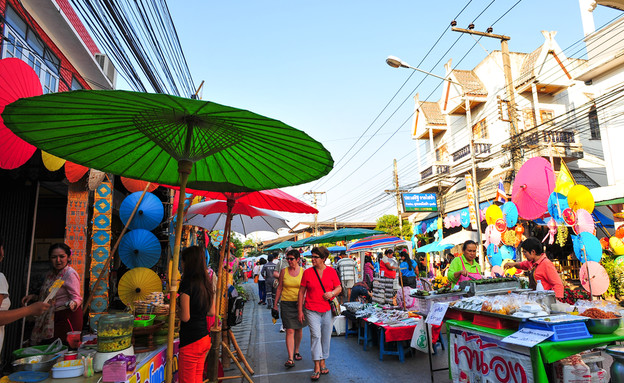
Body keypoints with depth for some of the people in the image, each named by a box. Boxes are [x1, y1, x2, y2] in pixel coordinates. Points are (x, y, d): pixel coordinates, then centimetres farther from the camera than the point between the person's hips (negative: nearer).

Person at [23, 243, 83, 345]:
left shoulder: (70, 274, -12)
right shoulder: (50, 275, 14)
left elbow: (76, 298, -17)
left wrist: (71, 304, -38)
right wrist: (34, 296, 12)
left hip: (67, 318, -8)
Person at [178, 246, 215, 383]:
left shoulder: (187, 283, -16)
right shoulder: (206, 283, 5)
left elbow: (185, 317, -17)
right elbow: (212, 312, 13)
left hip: (190, 340, -7)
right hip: (205, 337, 7)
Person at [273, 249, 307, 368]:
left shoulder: (303, 272, -1)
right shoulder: (284, 271, 1)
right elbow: (279, 288, 7)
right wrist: (275, 304, 6)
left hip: (300, 303, 1)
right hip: (286, 303, -1)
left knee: (299, 329, 13)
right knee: (290, 331, -7)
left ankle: (296, 351, 34)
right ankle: (290, 358, -6)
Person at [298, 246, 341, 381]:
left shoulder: (331, 271, 1)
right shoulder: (307, 272, -1)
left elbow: (339, 288, 8)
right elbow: (301, 291, 3)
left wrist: (332, 293, -14)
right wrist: (300, 310, 2)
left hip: (328, 310, 2)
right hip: (312, 310, -2)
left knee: (326, 337, 11)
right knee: (315, 336, -10)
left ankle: (323, 362, 29)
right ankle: (317, 367, -2)